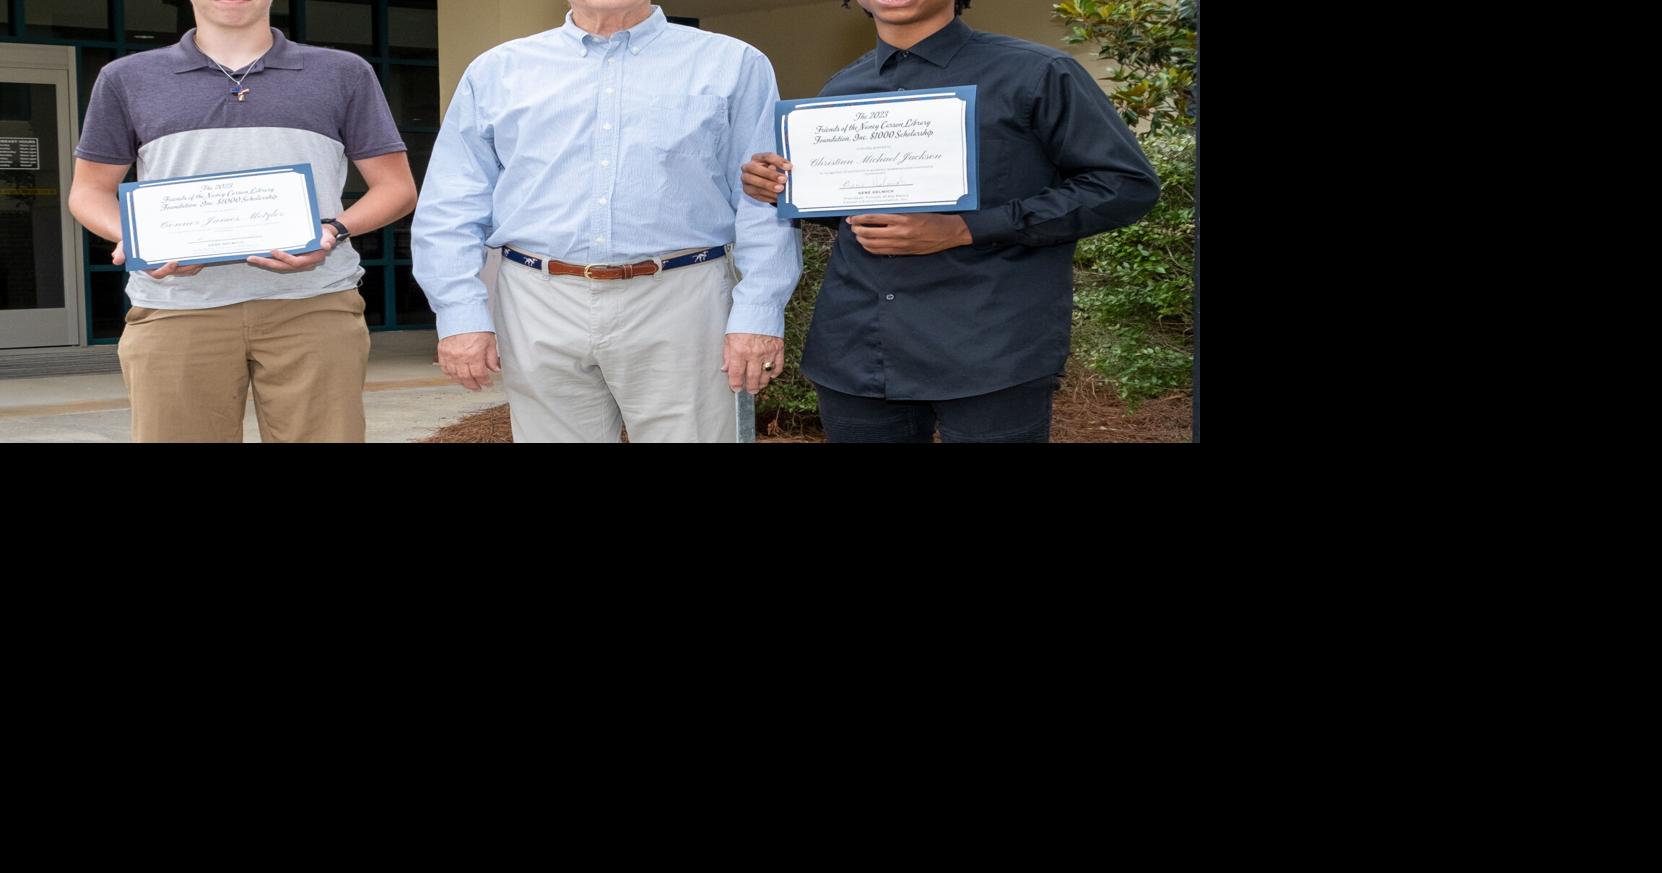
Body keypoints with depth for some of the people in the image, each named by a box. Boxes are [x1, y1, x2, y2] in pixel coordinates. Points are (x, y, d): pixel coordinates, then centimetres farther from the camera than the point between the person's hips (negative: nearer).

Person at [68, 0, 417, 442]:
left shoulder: (344, 74, 13)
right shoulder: (129, 79, 15)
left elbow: (396, 187, 11)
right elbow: (90, 190, 19)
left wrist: (332, 231, -9)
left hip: (314, 307, -1)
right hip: (176, 312, 1)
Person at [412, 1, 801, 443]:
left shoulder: (731, 65, 6)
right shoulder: (496, 71, 11)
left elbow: (765, 205, -1)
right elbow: (450, 208, 7)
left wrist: (759, 313, -11)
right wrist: (461, 314, -4)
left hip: (678, 306, -2)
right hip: (541, 308, 2)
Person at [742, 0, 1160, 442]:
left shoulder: (1034, 74, -4)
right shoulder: (840, 91, 13)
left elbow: (1128, 185, -7)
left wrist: (965, 230, -15)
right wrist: (785, 188, 2)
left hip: (990, 355, -5)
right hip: (855, 353, 5)